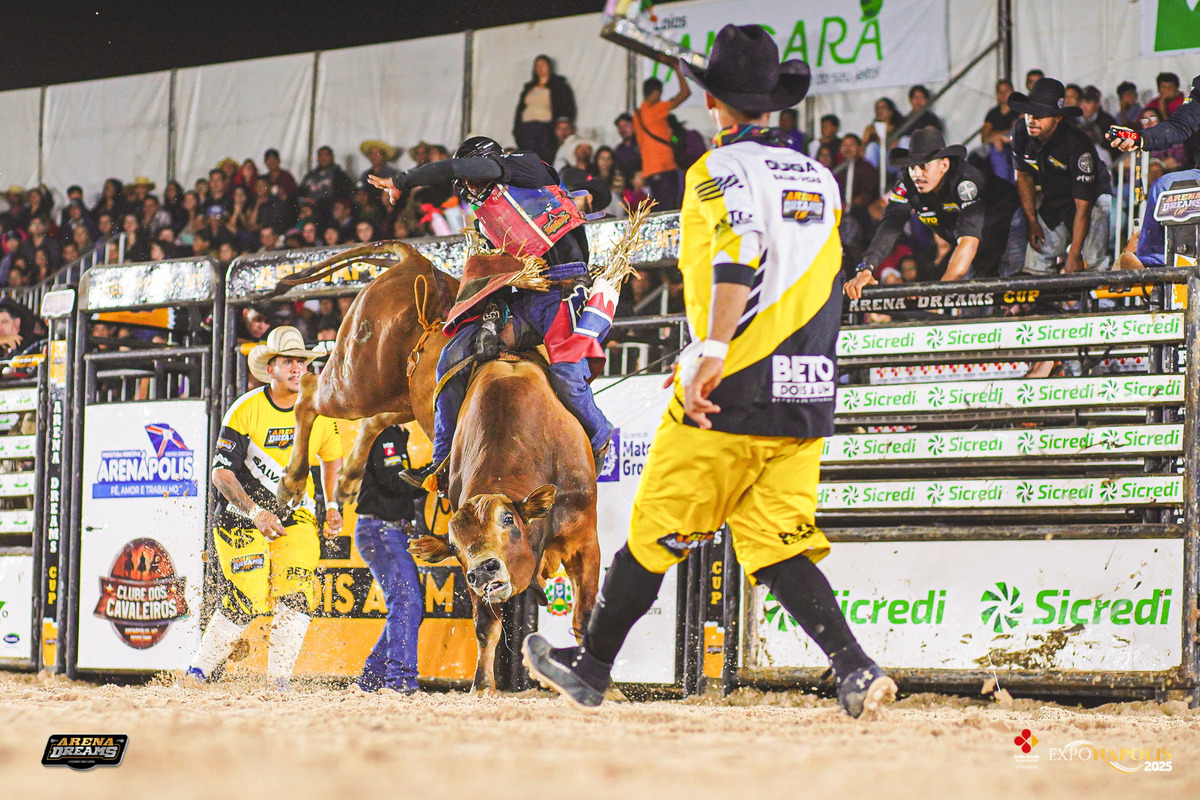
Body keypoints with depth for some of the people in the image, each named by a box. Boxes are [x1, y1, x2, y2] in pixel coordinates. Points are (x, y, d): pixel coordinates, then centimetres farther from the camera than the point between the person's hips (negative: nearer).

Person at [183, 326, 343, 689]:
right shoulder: (246, 410, -15)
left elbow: (331, 457, 18)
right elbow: (221, 472, -16)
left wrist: (332, 506, 7)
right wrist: (256, 513, -26)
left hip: (296, 514, 4)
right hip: (243, 512, -4)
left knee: (297, 597, -14)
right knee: (248, 599, -13)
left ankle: (278, 681, -4)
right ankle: (198, 669, 6)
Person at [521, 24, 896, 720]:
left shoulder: (721, 169, -3)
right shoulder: (820, 180, 17)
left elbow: (740, 253, -22)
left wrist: (711, 354, -30)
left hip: (732, 396, -6)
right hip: (809, 396, 6)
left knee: (657, 531, 6)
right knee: (775, 543, 5)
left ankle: (591, 668, 18)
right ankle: (855, 668, -14)